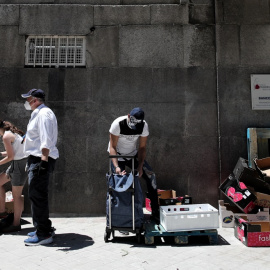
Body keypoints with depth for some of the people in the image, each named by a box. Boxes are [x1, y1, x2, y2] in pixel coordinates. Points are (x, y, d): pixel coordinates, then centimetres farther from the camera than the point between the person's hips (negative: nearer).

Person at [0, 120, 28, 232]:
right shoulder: (13, 132, 14)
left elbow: (10, 156, -14)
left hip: (19, 164, -10)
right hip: (17, 163, 10)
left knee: (16, 195, -2)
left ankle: (16, 224, 9)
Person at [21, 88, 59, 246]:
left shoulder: (44, 114, -12)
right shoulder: (38, 113, 21)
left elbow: (46, 140, -23)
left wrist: (44, 160, -28)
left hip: (41, 159, -11)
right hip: (37, 159, 11)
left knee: (37, 196, -8)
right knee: (38, 195, 16)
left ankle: (43, 234, -1)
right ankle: (44, 229, 27)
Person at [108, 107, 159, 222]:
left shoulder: (144, 126, -18)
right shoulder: (118, 124, -27)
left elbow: (142, 147, -11)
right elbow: (112, 147, -23)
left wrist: (140, 166, -21)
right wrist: (116, 166, -34)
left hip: (134, 154, 3)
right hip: (118, 156, -3)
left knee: (150, 175, -9)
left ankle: (155, 212, 0)